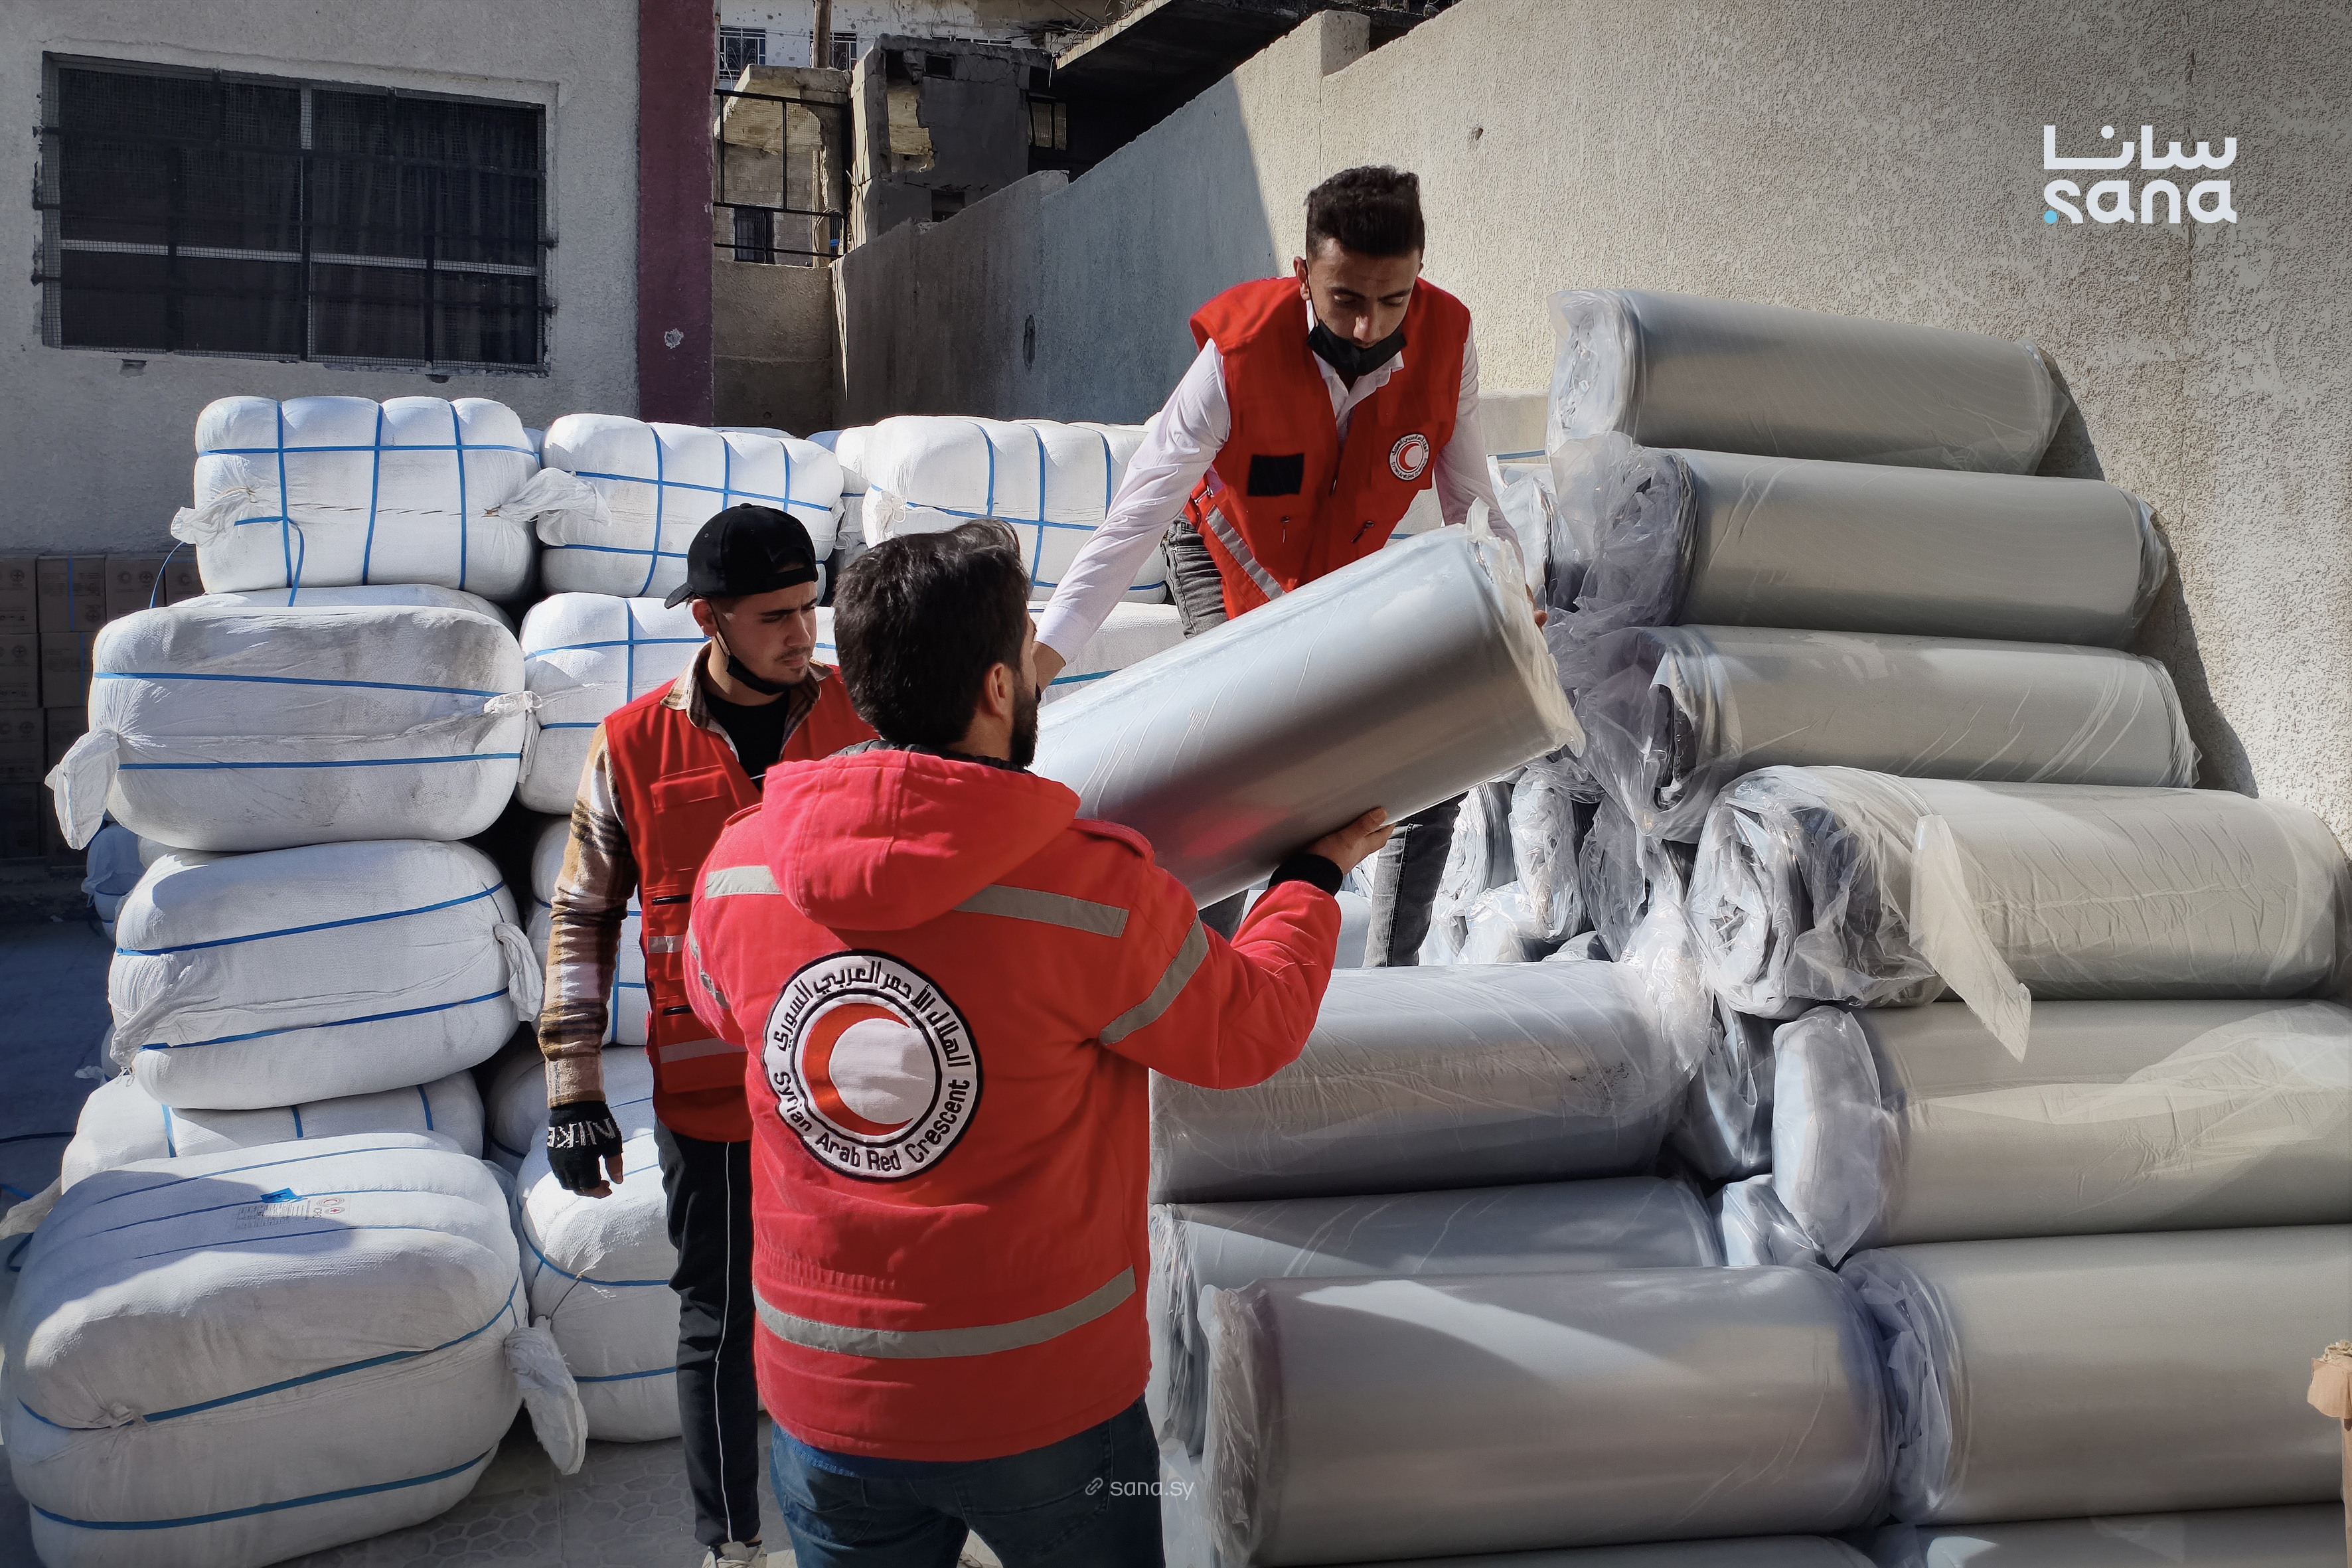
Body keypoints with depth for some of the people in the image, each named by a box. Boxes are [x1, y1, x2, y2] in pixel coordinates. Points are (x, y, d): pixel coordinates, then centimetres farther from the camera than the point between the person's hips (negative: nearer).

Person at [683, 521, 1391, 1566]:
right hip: (1047, 1402, -3)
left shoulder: (738, 866, -10)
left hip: (824, 1397, 3)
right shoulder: (1100, 889, -23)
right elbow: (1245, 1032, -5)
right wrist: (1316, 878, 12)